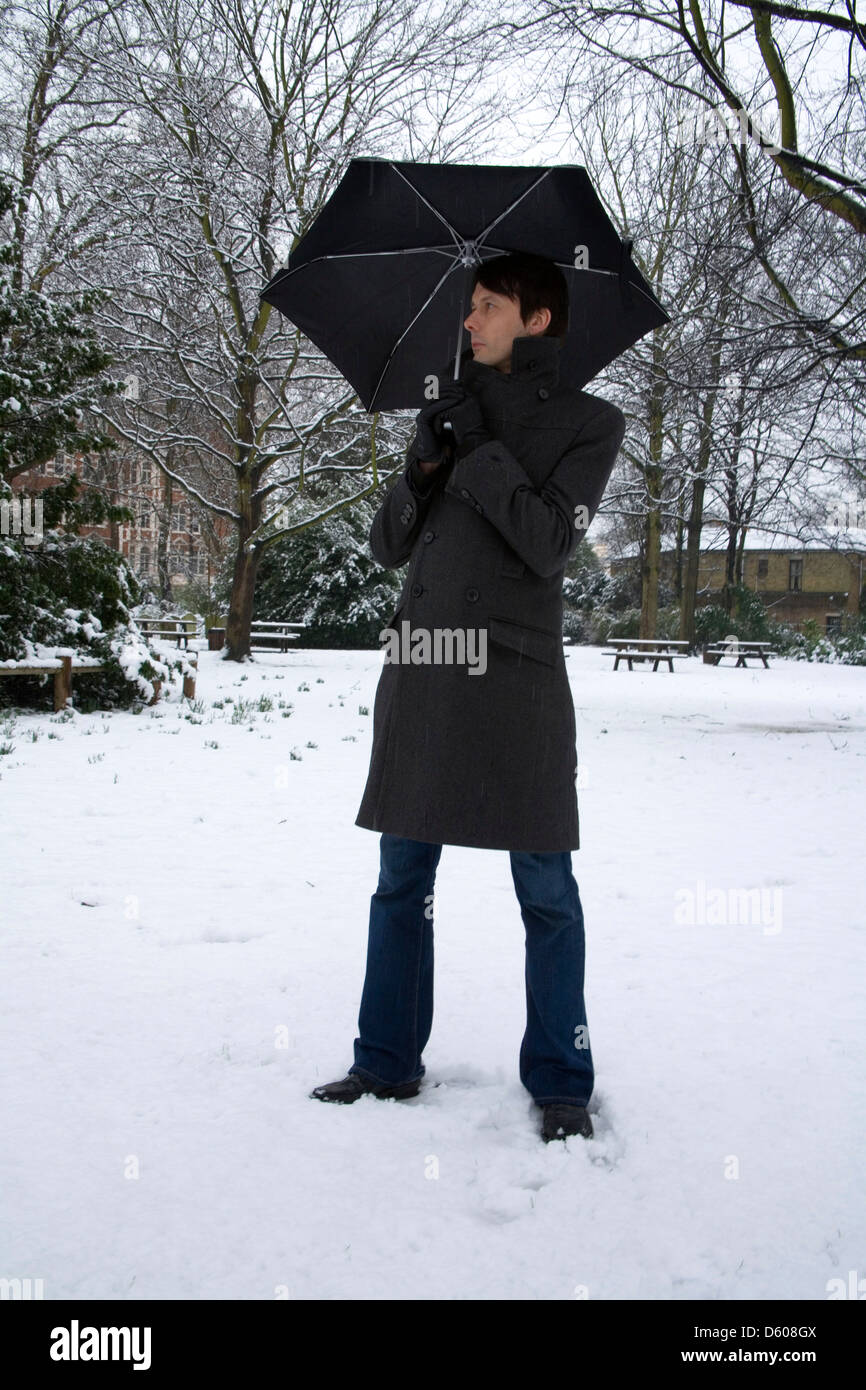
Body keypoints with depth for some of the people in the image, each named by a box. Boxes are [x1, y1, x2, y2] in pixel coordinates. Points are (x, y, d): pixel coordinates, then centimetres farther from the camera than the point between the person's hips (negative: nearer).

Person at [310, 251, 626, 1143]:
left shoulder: (589, 423, 4)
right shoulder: (454, 407, 17)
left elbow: (550, 544, -10)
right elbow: (387, 546, 12)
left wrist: (479, 449, -9)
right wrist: (424, 465, -5)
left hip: (514, 675, -4)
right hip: (420, 670, 5)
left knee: (545, 890, 1)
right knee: (401, 881, 9)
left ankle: (560, 1083, 14)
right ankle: (388, 1064, 22)